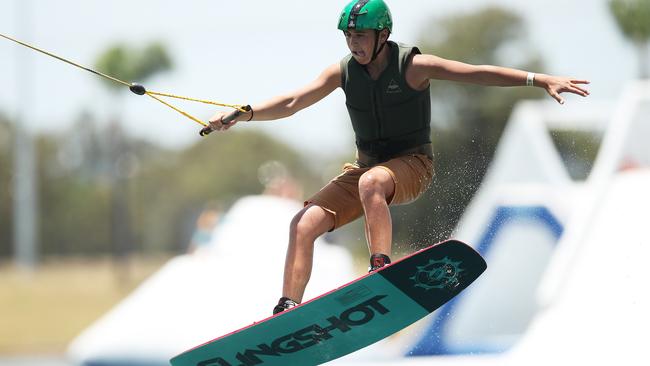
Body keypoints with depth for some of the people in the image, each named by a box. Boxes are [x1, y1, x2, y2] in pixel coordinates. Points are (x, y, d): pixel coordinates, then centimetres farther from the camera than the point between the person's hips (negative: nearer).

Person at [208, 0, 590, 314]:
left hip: (412, 164, -5)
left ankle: (382, 270, -38)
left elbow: (478, 73, -17)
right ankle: (288, 311, -13)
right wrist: (244, 114, -19)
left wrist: (541, 80, -24)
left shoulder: (412, 66, -13)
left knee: (371, 181, -40)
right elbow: (292, 103, -3)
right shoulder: (343, 72, 0)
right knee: (304, 224, -11)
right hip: (365, 167, 5)